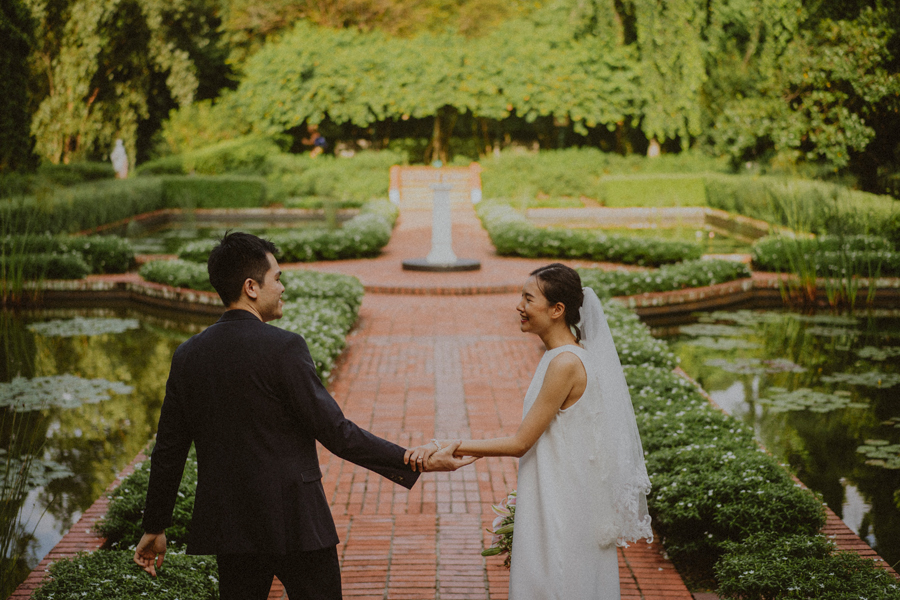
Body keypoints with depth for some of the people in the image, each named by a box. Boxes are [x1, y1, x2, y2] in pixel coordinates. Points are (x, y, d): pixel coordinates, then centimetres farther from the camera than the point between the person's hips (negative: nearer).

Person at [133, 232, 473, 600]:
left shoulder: (187, 356, 3)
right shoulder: (283, 348, -14)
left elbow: (168, 450, 8)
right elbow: (335, 432, -15)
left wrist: (155, 527, 17)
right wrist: (415, 462, -9)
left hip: (228, 526, 5)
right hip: (295, 522, -5)